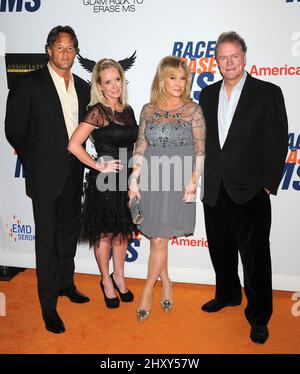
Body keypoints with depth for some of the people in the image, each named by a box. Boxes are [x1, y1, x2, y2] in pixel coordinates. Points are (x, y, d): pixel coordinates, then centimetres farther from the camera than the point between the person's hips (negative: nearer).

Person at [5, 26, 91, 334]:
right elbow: (14, 130, -4)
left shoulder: (82, 87, 10)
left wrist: (80, 157, 6)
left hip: (74, 174, 5)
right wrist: (34, 161, 0)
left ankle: (65, 283, 38)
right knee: (47, 239, 2)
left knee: (69, 233, 18)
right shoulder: (29, 83, -6)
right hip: (46, 175, -5)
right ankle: (48, 305, 16)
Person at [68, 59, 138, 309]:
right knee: (105, 234, 9)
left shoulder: (127, 110, 8)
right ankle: (106, 281, 29)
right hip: (105, 182, -6)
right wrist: (99, 166, -13)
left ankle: (119, 277, 36)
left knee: (123, 232, 17)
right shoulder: (97, 112, -12)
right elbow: (74, 145, -19)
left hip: (127, 180, 6)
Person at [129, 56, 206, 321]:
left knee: (160, 240, -2)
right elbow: (140, 148, 8)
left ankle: (148, 289, 16)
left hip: (179, 182, -2)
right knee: (157, 239, 9)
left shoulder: (192, 109, 0)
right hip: (151, 181, 3)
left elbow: (200, 150, -1)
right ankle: (166, 283, 31)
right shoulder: (148, 110, 7)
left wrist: (193, 182, -8)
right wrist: (134, 180, 3)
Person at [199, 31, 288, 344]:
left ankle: (258, 316, 21)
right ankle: (227, 294, 41)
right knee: (221, 250, 18)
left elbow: (278, 143, -5)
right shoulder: (207, 94, 9)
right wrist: (204, 177, 7)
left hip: (250, 193, -4)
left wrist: (268, 185, -9)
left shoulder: (268, 93, -4)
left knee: (255, 257, 4)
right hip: (214, 190, 5)